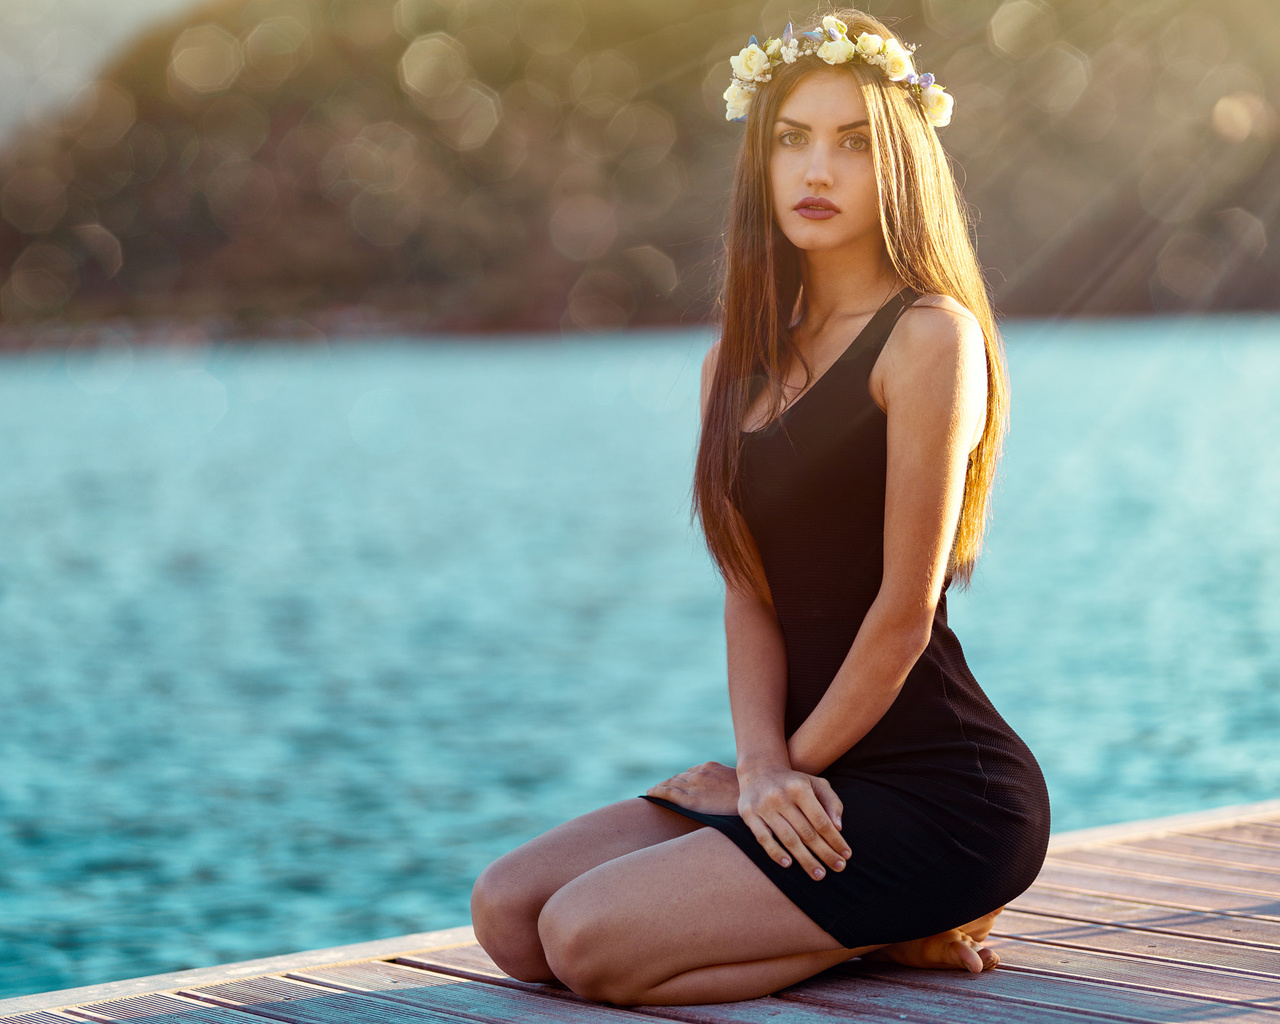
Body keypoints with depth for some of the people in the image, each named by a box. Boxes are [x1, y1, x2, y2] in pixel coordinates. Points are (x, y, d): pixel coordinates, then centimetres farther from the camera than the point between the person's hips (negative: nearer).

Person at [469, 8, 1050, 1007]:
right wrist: (763, 765, -10)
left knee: (589, 941, -21)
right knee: (508, 912, -2)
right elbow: (752, 593, 6)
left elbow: (906, 609, -13)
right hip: (822, 777, 8)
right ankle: (867, 916, 5)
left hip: (938, 790, -8)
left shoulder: (931, 337, -12)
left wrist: (787, 771, -5)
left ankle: (905, 929, -3)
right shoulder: (746, 359, 13)